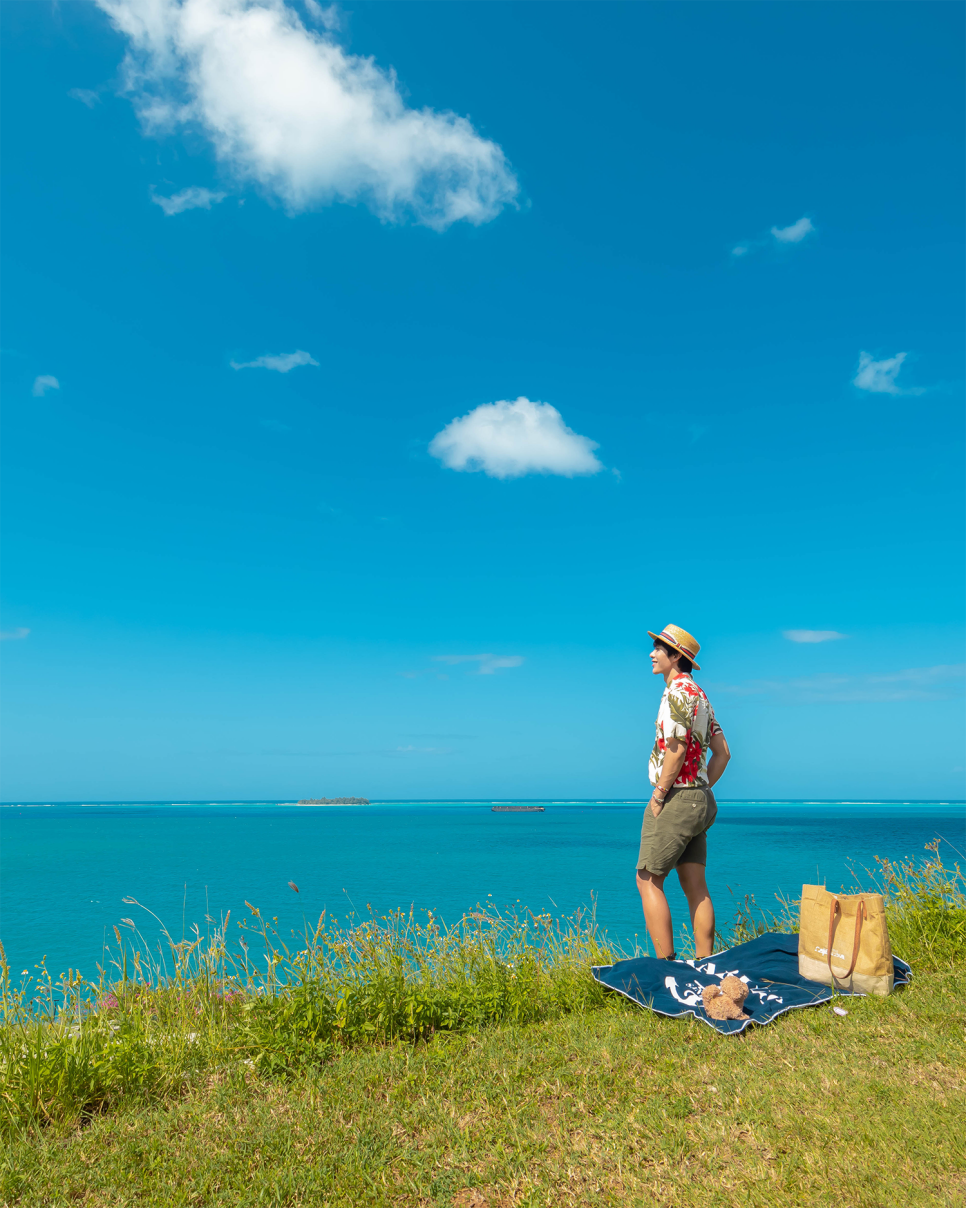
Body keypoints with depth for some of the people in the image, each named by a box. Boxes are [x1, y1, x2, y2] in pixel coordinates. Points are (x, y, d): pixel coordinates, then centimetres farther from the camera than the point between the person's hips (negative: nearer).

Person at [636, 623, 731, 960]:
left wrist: (659, 794, -13)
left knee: (648, 881, -2)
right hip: (699, 800, 10)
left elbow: (676, 748, -21)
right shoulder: (699, 695, 16)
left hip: (675, 800, -10)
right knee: (696, 888, 11)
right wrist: (700, 789, 15)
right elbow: (722, 752, 17)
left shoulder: (678, 691, -13)